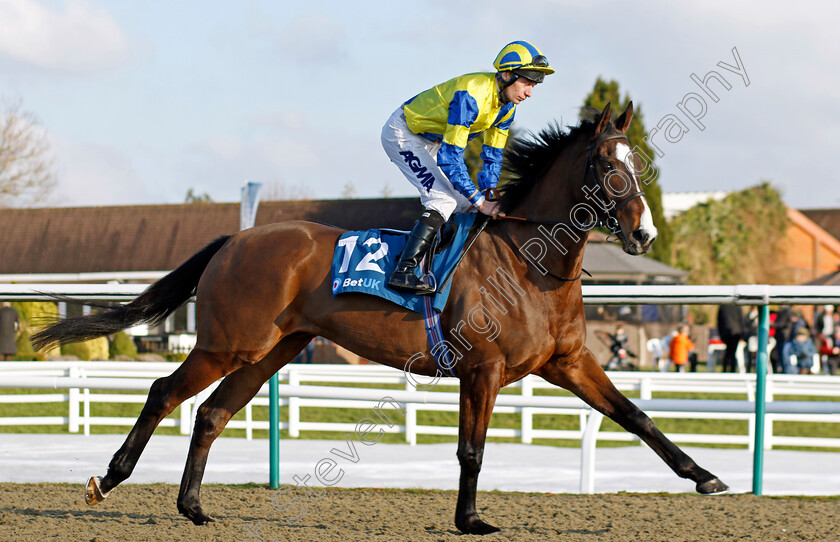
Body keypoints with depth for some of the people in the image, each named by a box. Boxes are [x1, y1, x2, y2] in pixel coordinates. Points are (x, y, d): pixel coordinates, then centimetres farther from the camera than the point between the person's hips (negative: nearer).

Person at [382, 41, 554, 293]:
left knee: (465, 204, 6)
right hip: (402, 133, -9)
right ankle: (403, 271, -26)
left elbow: (493, 156, 1)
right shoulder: (472, 95, -34)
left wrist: (486, 198, -12)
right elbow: (449, 158, -35)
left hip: (429, 142, 9)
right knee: (444, 200, -22)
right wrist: (480, 201, -32)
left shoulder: (507, 107, -7)